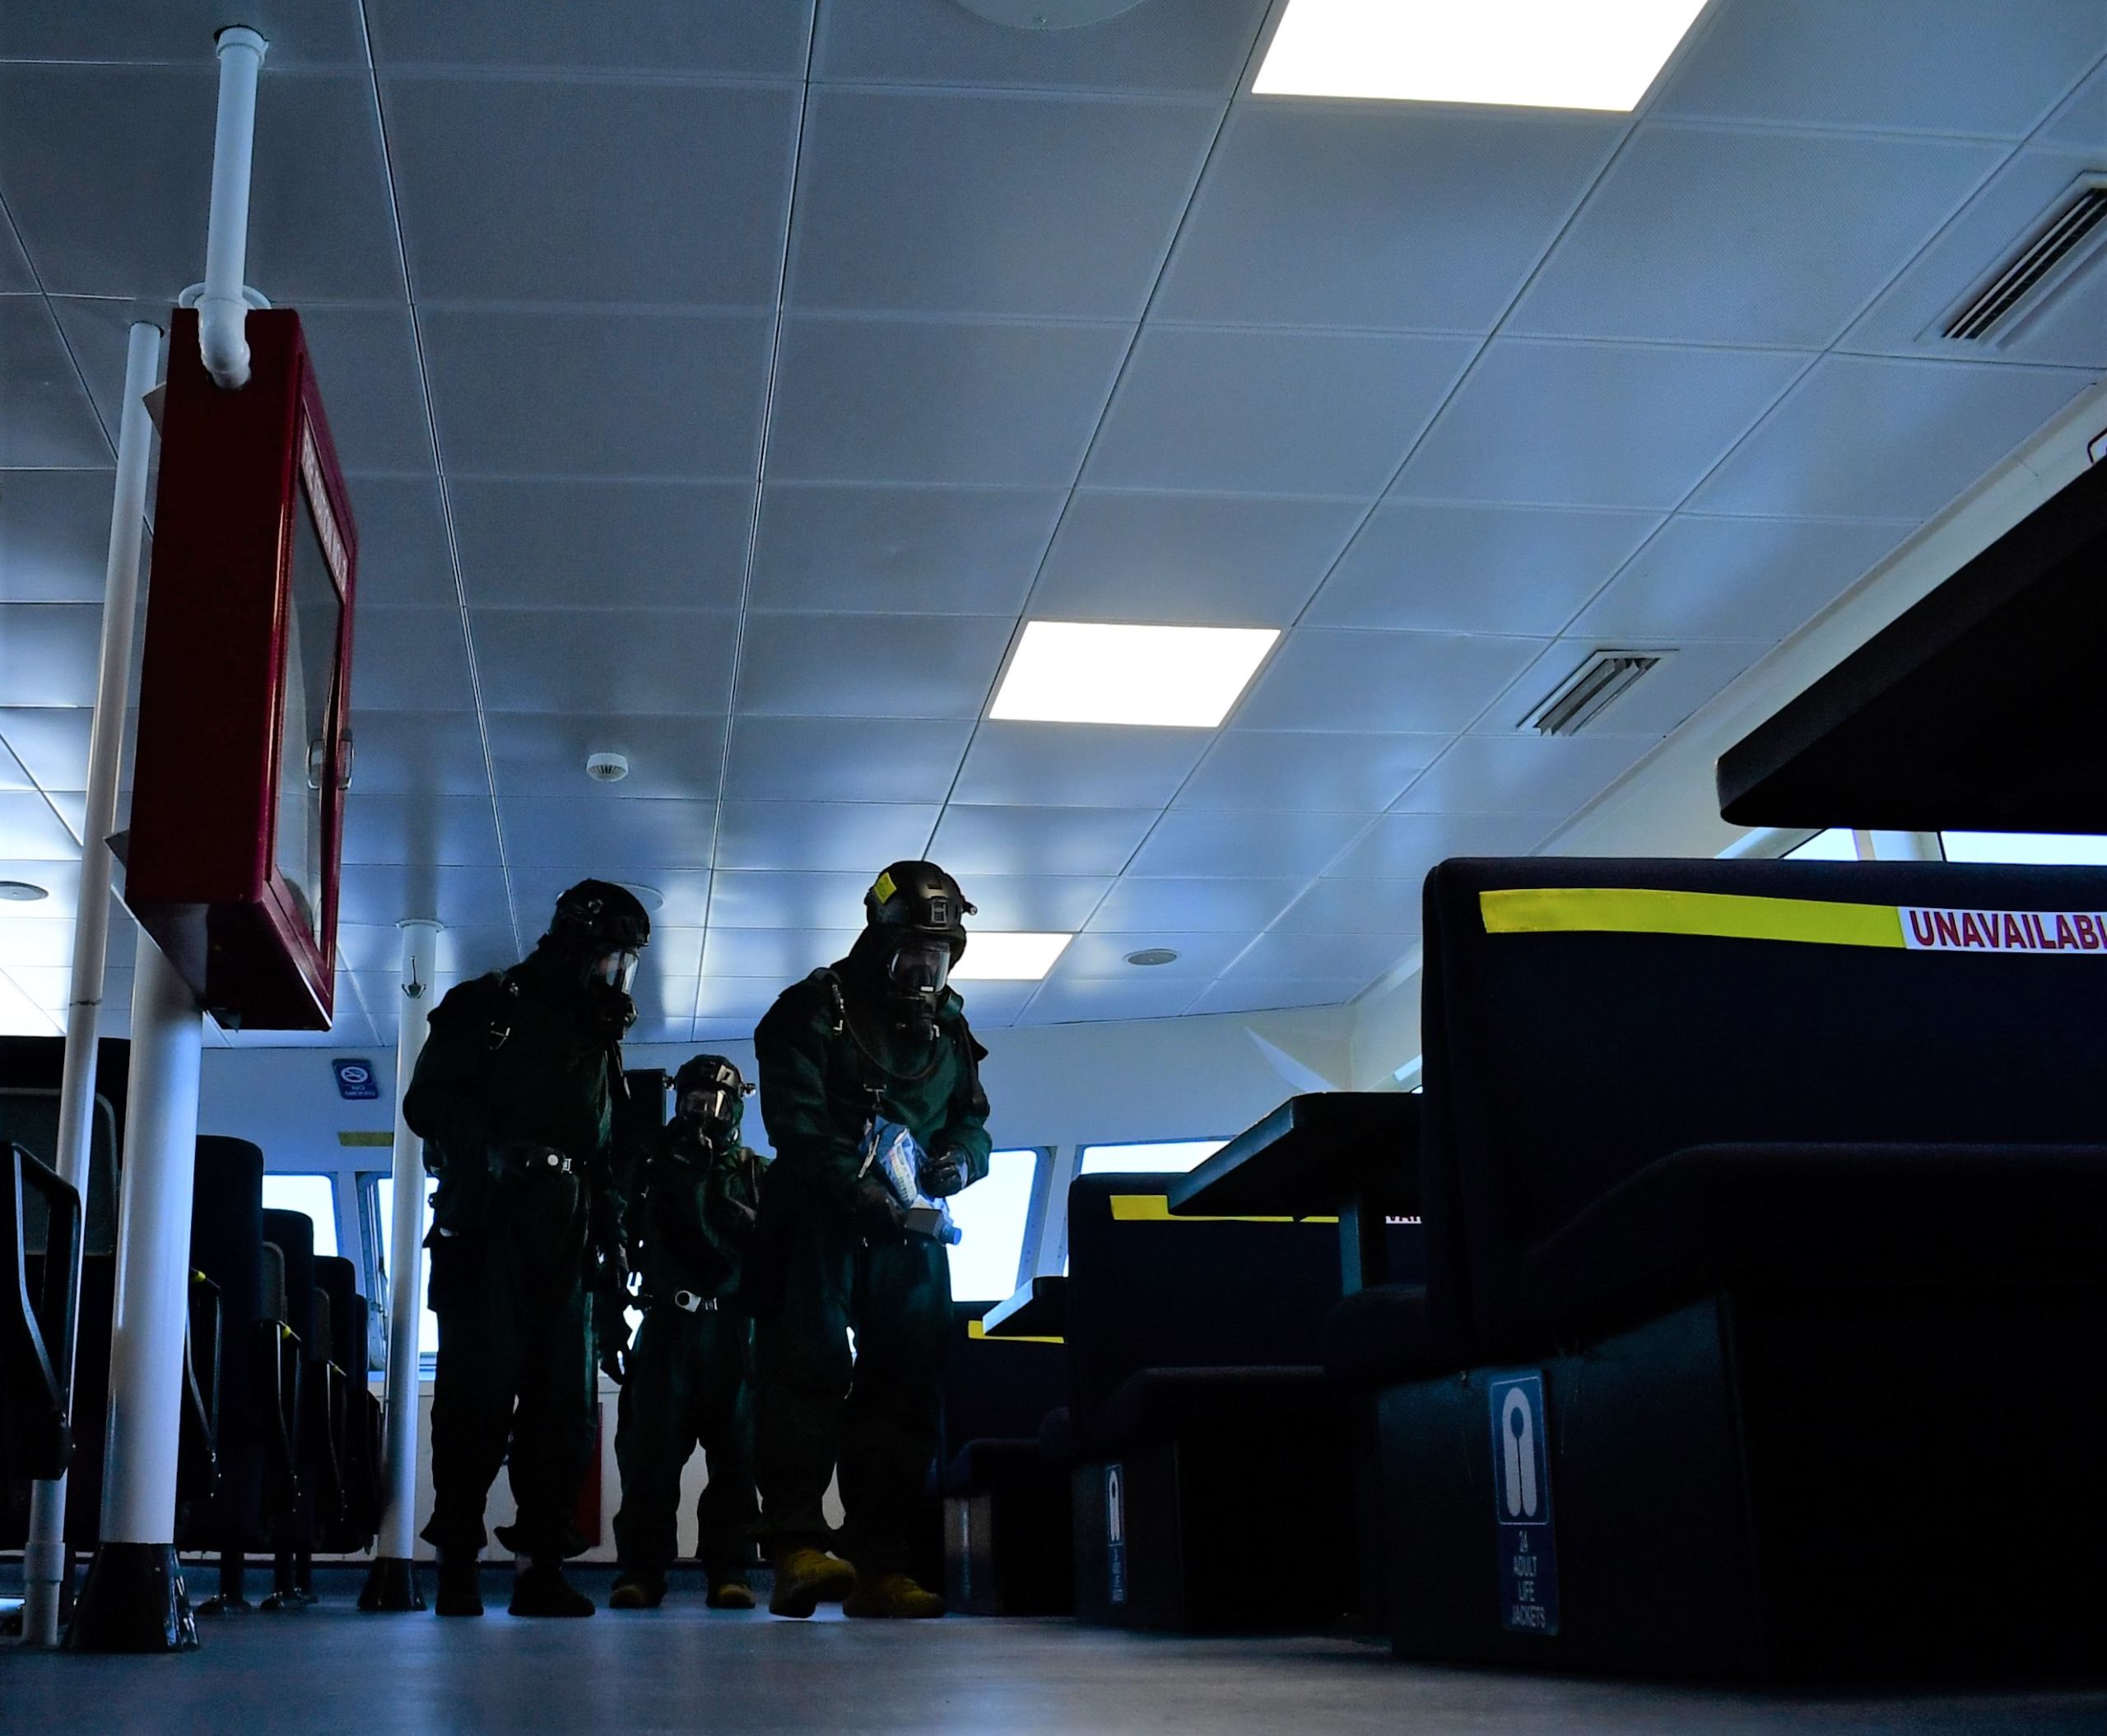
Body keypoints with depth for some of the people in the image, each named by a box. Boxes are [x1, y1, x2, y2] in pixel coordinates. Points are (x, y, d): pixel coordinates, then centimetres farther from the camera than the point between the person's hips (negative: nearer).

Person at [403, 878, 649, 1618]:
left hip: (564, 1247, 6)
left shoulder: (597, 1037, 23)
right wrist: (495, 1151, -21)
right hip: (485, 1230, -5)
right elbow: (428, 1102, -6)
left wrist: (613, 1237, 12)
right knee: (479, 1392, -8)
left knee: (564, 1403, 0)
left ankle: (542, 1565, 3)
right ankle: (457, 1562, 0)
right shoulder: (485, 1008, 5)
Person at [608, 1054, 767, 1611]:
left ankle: (728, 1570, 2)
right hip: (666, 1325, 0)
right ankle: (640, 1571, -2)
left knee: (736, 1451, -2)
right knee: (651, 1449, -6)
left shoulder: (756, 1174, 14)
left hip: (733, 1331, 0)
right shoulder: (655, 1168, 13)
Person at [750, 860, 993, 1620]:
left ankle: (880, 1568, 3)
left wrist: (961, 1159, -4)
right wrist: (862, 1188, -25)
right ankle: (797, 1548, -17)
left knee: (905, 1386, 1)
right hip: (819, 1223, -5)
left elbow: (974, 1120, 21)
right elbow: (796, 1120, -13)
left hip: (909, 1231, 6)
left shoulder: (949, 1028, 17)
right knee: (809, 1369, -14)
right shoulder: (814, 1009, -1)